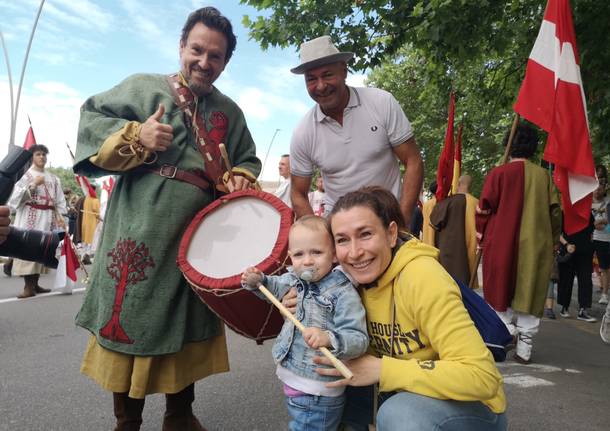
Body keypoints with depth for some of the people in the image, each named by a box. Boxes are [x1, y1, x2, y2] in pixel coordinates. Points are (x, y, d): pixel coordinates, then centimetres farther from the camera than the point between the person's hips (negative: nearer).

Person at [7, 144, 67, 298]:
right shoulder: (25, 175, 1)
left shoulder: (53, 178, 15)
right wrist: (34, 184, -14)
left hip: (47, 218, 5)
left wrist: (60, 216, 1)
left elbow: (59, 199, 13)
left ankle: (35, 284, 13)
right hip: (30, 217, -5)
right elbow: (16, 196, -9)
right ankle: (28, 286, -11)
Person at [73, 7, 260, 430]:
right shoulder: (143, 86, 4)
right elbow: (91, 119, 0)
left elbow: (248, 160, 20)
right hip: (139, 231, -3)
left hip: (198, 237, 4)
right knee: (128, 318, 4)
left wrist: (241, 179, -3)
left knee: (188, 323, 12)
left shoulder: (230, 113, 14)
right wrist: (135, 136, -17)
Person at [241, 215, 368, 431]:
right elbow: (275, 286, 19)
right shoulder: (294, 279, -3)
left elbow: (359, 340, -27)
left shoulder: (344, 294, -23)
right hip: (291, 379, 7)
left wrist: (329, 338, -44)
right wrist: (258, 280, -1)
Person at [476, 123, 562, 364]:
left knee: (501, 294, 9)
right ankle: (524, 349, 11)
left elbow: (484, 209, -5)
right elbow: (555, 211, 6)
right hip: (536, 246, 3)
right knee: (529, 296, 9)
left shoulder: (499, 173, -5)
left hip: (502, 245, -3)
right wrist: (553, 241, 17)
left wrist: (480, 235, 8)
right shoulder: (544, 176, 3)